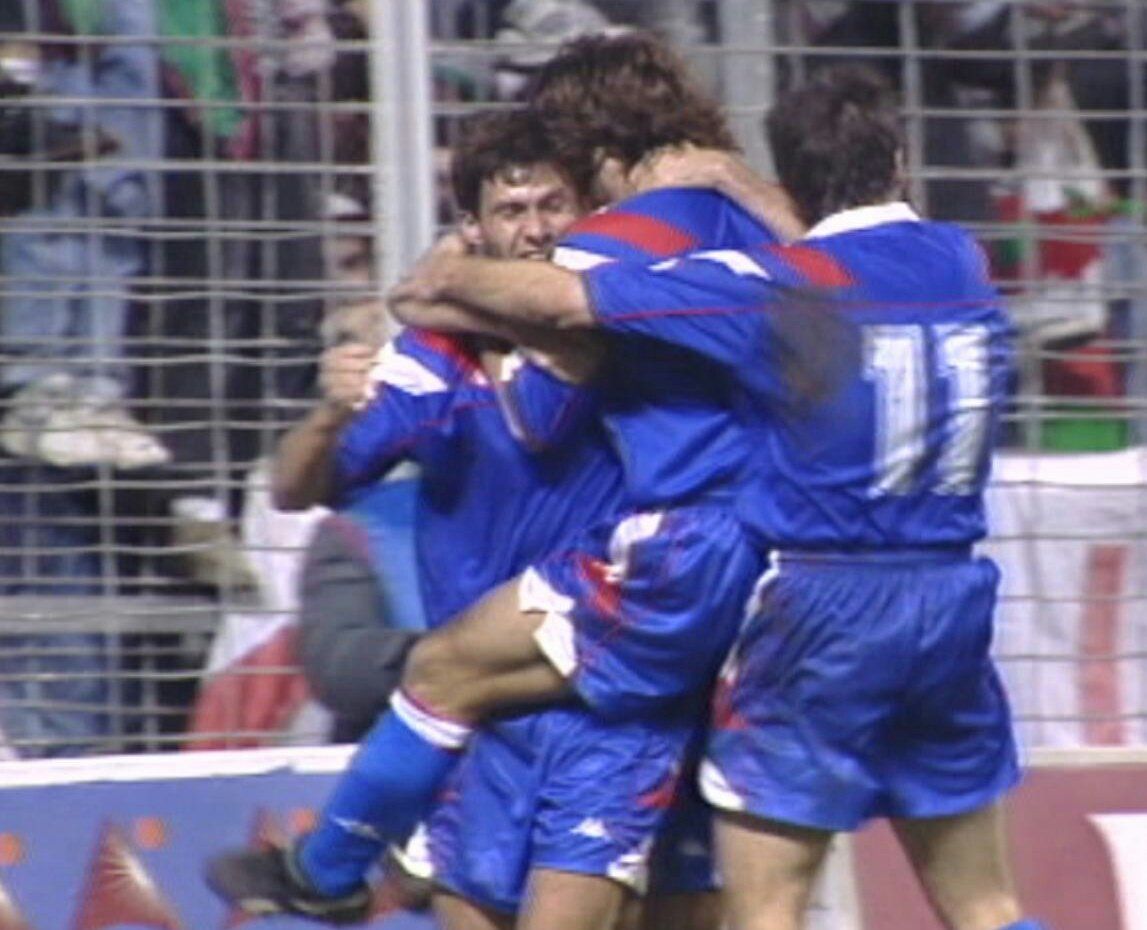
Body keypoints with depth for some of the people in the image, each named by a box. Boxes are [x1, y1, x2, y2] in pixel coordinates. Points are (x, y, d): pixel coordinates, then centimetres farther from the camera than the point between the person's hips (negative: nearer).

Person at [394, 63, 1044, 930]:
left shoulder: (780, 287, -11)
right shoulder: (964, 263, 5)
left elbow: (562, 299, -9)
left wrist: (455, 276, 8)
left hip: (822, 603, -5)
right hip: (954, 600, 5)